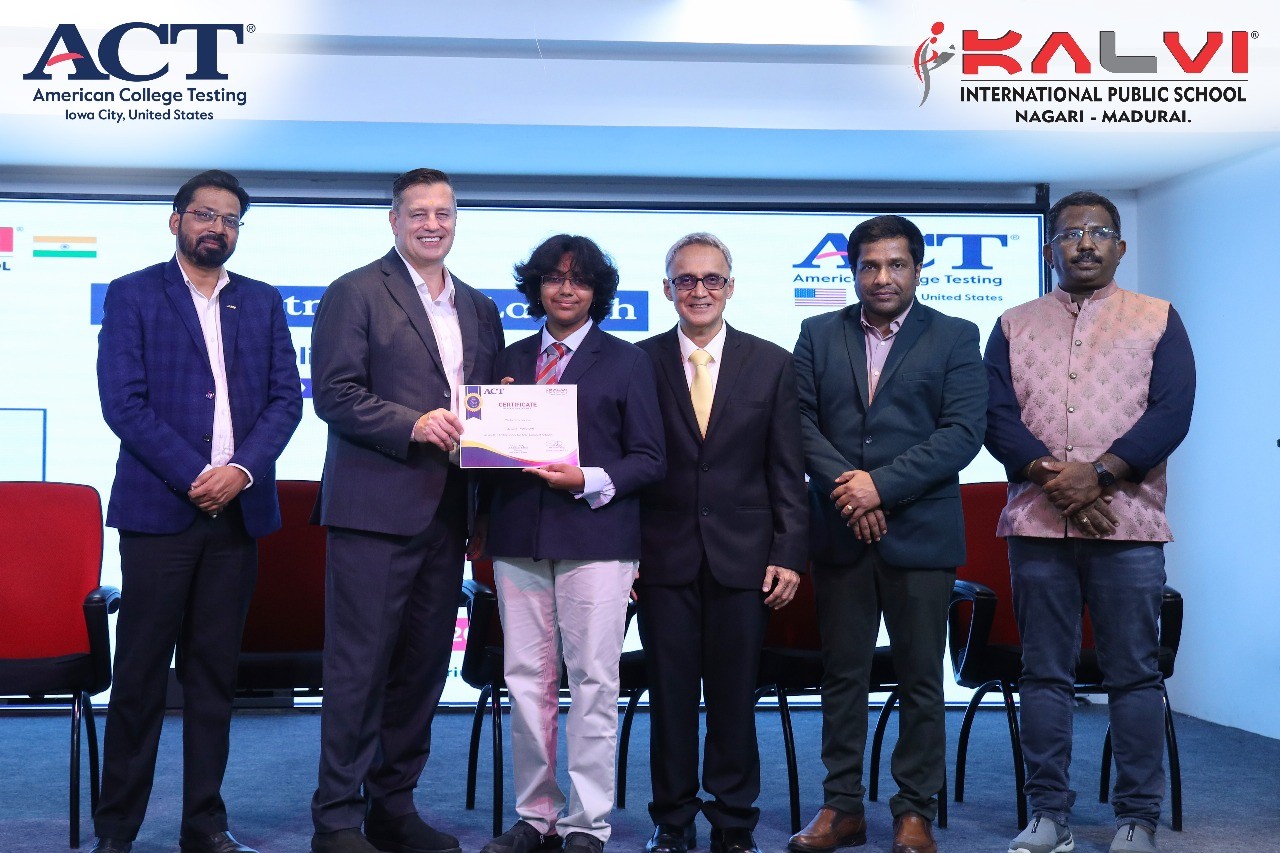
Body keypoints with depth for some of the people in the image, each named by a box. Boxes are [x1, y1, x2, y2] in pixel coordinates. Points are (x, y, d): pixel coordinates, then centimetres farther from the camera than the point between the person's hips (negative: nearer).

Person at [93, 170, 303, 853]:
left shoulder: (263, 302, 15)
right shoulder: (132, 295, 4)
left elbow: (286, 398, 7)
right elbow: (122, 401, -6)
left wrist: (244, 469, -9)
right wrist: (193, 477, -13)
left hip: (238, 511, 3)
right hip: (158, 508, -3)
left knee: (215, 674, 7)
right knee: (140, 674, 0)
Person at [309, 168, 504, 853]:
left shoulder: (479, 310, 19)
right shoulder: (355, 293, -1)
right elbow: (335, 395, -10)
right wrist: (411, 424, -19)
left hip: (446, 512, 6)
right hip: (376, 507, -6)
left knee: (422, 666, 10)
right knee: (359, 666, -4)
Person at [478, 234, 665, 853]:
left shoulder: (626, 362, 7)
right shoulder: (510, 360, 16)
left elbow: (649, 459, 2)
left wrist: (588, 480, -12)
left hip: (595, 539, -3)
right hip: (518, 539, 3)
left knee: (593, 682, -3)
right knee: (527, 682, 6)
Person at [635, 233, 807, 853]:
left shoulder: (772, 364, 4)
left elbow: (787, 471, 4)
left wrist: (789, 553, -2)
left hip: (743, 556, 0)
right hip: (665, 555, 0)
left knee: (735, 696, 7)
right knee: (670, 693, 6)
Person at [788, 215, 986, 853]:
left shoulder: (955, 339, 3)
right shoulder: (818, 335, 11)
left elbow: (963, 431, -7)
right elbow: (801, 420, 3)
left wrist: (882, 484, -14)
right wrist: (844, 487, -12)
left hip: (920, 533, -2)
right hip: (839, 531, 2)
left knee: (921, 679, 4)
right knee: (842, 675, 8)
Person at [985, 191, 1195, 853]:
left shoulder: (1157, 320, 9)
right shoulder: (1014, 326, 12)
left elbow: (1171, 413, -3)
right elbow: (997, 416, 2)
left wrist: (1096, 474, -14)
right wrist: (1052, 478, -13)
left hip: (1128, 524, -1)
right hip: (1037, 524, 2)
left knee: (1134, 673, 1)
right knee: (1044, 673, 5)